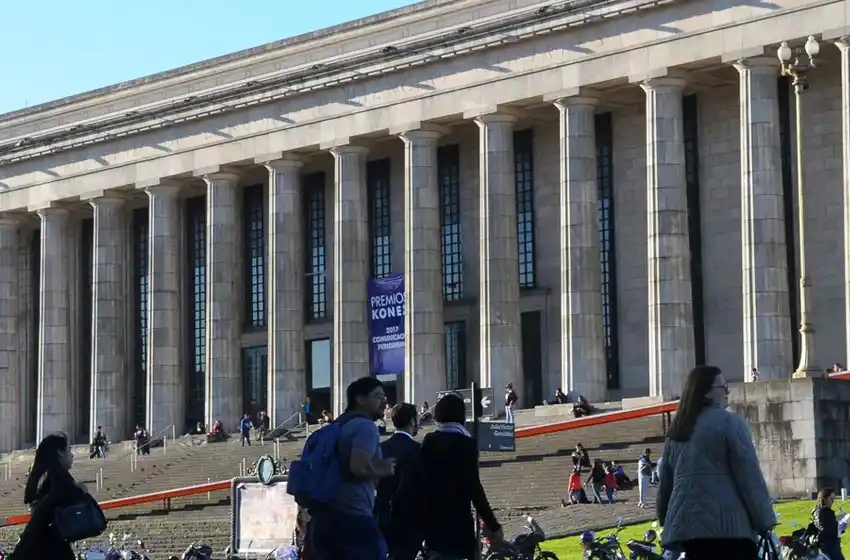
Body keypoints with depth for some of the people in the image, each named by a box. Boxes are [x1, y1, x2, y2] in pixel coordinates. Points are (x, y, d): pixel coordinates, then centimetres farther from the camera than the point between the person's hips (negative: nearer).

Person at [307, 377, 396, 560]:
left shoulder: (338, 426, 22)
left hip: (324, 516, 9)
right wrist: (382, 470, -4)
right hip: (352, 517, -9)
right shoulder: (365, 426, -7)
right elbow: (359, 467, -21)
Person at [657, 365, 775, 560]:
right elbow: (749, 476, -9)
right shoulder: (729, 422, -5)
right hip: (727, 523, -7)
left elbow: (665, 480, 22)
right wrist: (764, 520, -6)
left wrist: (666, 518, 31)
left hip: (686, 523, 7)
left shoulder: (677, 429, 16)